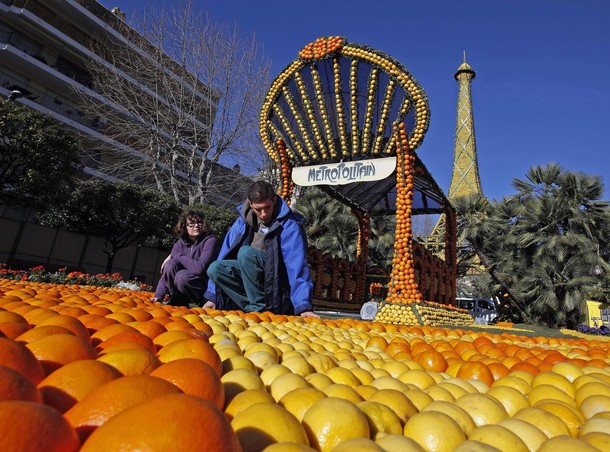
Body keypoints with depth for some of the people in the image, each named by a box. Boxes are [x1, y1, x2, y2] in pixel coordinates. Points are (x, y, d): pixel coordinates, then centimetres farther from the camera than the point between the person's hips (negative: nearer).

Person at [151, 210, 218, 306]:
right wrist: (158, 296, -15)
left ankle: (200, 303, -7)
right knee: (170, 265, -20)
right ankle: (178, 301, -3)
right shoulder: (180, 243, 1)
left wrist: (176, 255, -18)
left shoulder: (210, 240, -16)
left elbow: (199, 268, -29)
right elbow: (166, 272, -2)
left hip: (208, 287, -5)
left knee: (182, 276, -33)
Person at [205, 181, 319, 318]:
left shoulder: (289, 225, -18)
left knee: (245, 252, -29)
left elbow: (298, 267, -24)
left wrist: (304, 306, -30)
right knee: (215, 269, -18)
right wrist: (212, 296, 2)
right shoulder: (243, 221, -2)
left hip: (277, 280, -5)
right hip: (253, 275, 5)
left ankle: (259, 307, -19)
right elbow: (225, 253, 1)